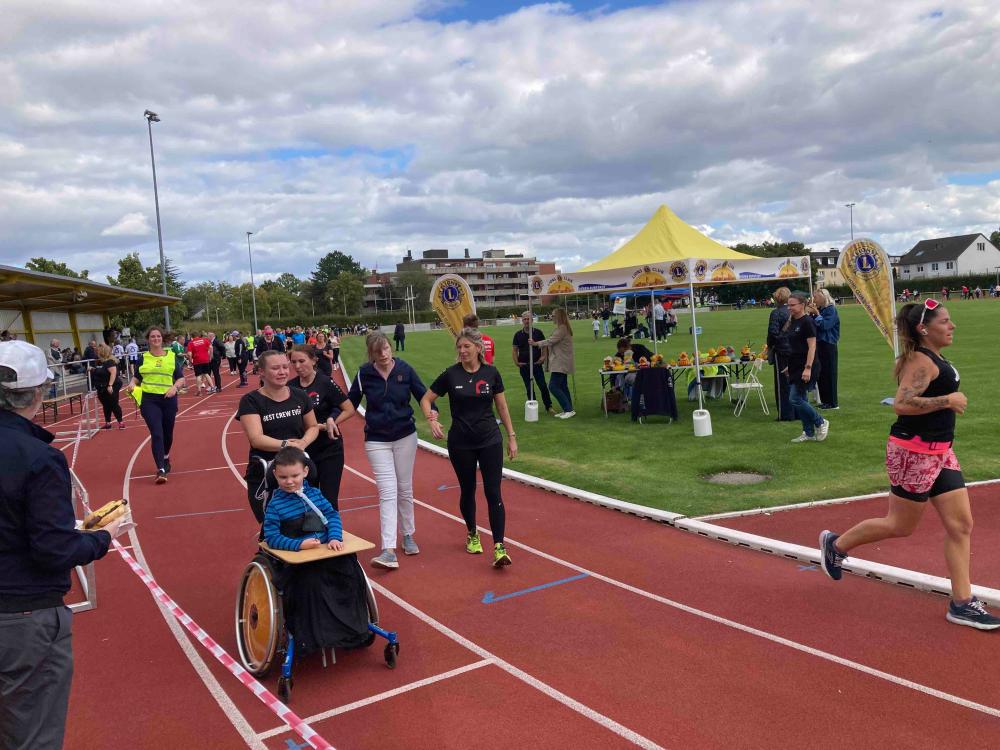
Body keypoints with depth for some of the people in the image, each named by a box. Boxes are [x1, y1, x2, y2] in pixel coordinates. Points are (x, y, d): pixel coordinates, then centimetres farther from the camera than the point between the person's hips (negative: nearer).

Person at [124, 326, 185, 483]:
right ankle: (160, 470, -13)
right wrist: (132, 384, -6)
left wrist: (175, 387, -13)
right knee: (156, 434, -12)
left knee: (167, 433, 15)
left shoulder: (172, 356, 5)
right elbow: (136, 377, 15)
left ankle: (165, 458, 43)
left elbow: (181, 377, 5)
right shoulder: (143, 358, 6)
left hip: (169, 399, 1)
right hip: (149, 400, -1)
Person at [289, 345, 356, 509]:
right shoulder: (291, 386, -1)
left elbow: (350, 409, -9)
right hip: (303, 451, 5)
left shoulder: (325, 383, -13)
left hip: (329, 450, -4)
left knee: (329, 500, 1)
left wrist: (330, 422, -20)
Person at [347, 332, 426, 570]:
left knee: (404, 490, 12)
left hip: (405, 436, 1)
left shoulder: (405, 369, -7)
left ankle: (408, 536, 31)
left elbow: (423, 395, -3)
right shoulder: (364, 374, -6)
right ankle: (389, 551, -14)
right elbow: (350, 402, 2)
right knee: (387, 493, -10)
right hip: (377, 440, -1)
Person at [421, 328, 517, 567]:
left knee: (493, 492, -6)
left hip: (490, 441, 0)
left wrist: (511, 437, 6)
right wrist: (432, 420, -16)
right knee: (468, 491, 13)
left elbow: (502, 406, 5)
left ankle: (499, 547, -7)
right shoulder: (451, 374, -5)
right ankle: (472, 534, 36)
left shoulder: (491, 373, -3)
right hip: (460, 444, 0)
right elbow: (426, 399, 3)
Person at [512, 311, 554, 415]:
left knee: (543, 386, -4)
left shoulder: (538, 332, 2)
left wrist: (543, 357, -7)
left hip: (537, 364, -1)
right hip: (524, 365, 1)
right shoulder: (518, 335, 4)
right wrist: (516, 362, -2)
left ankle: (549, 406, 8)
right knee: (528, 388, 7)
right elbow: (514, 349, 8)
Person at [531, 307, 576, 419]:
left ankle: (569, 409, -10)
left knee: (553, 386, -12)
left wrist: (536, 343, -13)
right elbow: (553, 342, 17)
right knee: (562, 386, 13)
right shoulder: (563, 328, 16)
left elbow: (551, 341, -21)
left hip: (560, 363, -11)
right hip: (561, 363, 11)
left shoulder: (562, 329, -17)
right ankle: (567, 410, 18)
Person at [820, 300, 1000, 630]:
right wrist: (947, 400, -22)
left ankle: (962, 603, 13)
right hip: (914, 453, -10)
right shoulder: (921, 361, -17)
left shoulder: (932, 359, 13)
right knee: (900, 526, 4)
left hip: (939, 453, 10)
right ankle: (836, 544, 25)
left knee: (961, 525, 6)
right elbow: (901, 404, -30)